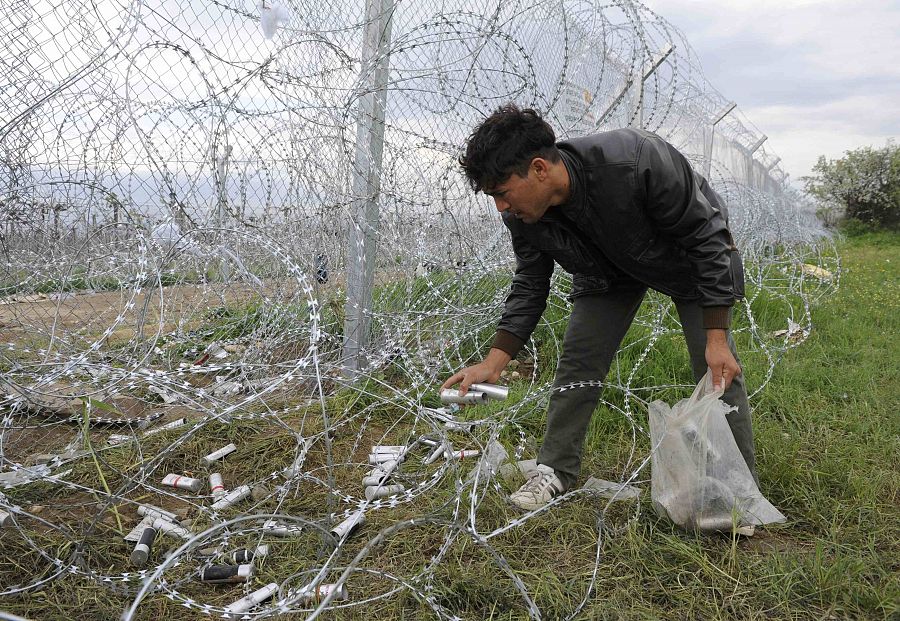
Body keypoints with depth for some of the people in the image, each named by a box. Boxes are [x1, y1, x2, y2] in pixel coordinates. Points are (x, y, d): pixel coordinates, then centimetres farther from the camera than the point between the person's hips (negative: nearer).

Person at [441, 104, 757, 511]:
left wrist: (717, 338, -32)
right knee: (577, 359, -4)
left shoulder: (635, 161, -42)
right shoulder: (524, 216, -24)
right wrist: (493, 362, -21)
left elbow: (706, 237, -31)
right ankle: (555, 470, 10)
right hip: (610, 267, 4)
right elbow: (529, 287, -10)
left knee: (717, 367, -9)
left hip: (688, 256, -4)